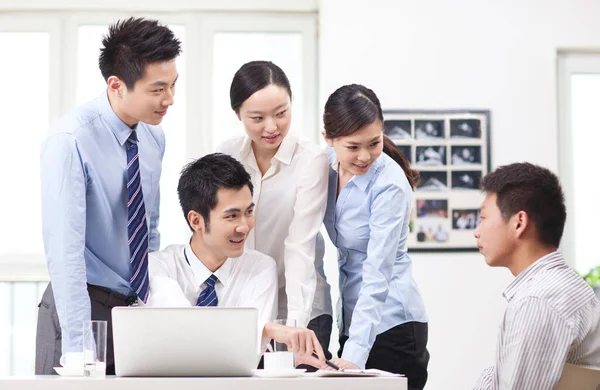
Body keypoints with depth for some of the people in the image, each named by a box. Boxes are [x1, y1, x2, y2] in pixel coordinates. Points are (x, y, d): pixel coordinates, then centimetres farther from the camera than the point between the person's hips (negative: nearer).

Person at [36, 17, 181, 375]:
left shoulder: (154, 137, 3)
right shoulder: (71, 141, -19)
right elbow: (64, 248, -24)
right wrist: (77, 350, -28)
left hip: (137, 305, 6)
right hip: (87, 305, -6)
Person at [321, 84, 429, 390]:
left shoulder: (389, 186, -20)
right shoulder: (326, 163, -1)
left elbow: (377, 274, -25)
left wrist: (354, 354, -32)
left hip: (390, 323, -6)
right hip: (348, 318, 6)